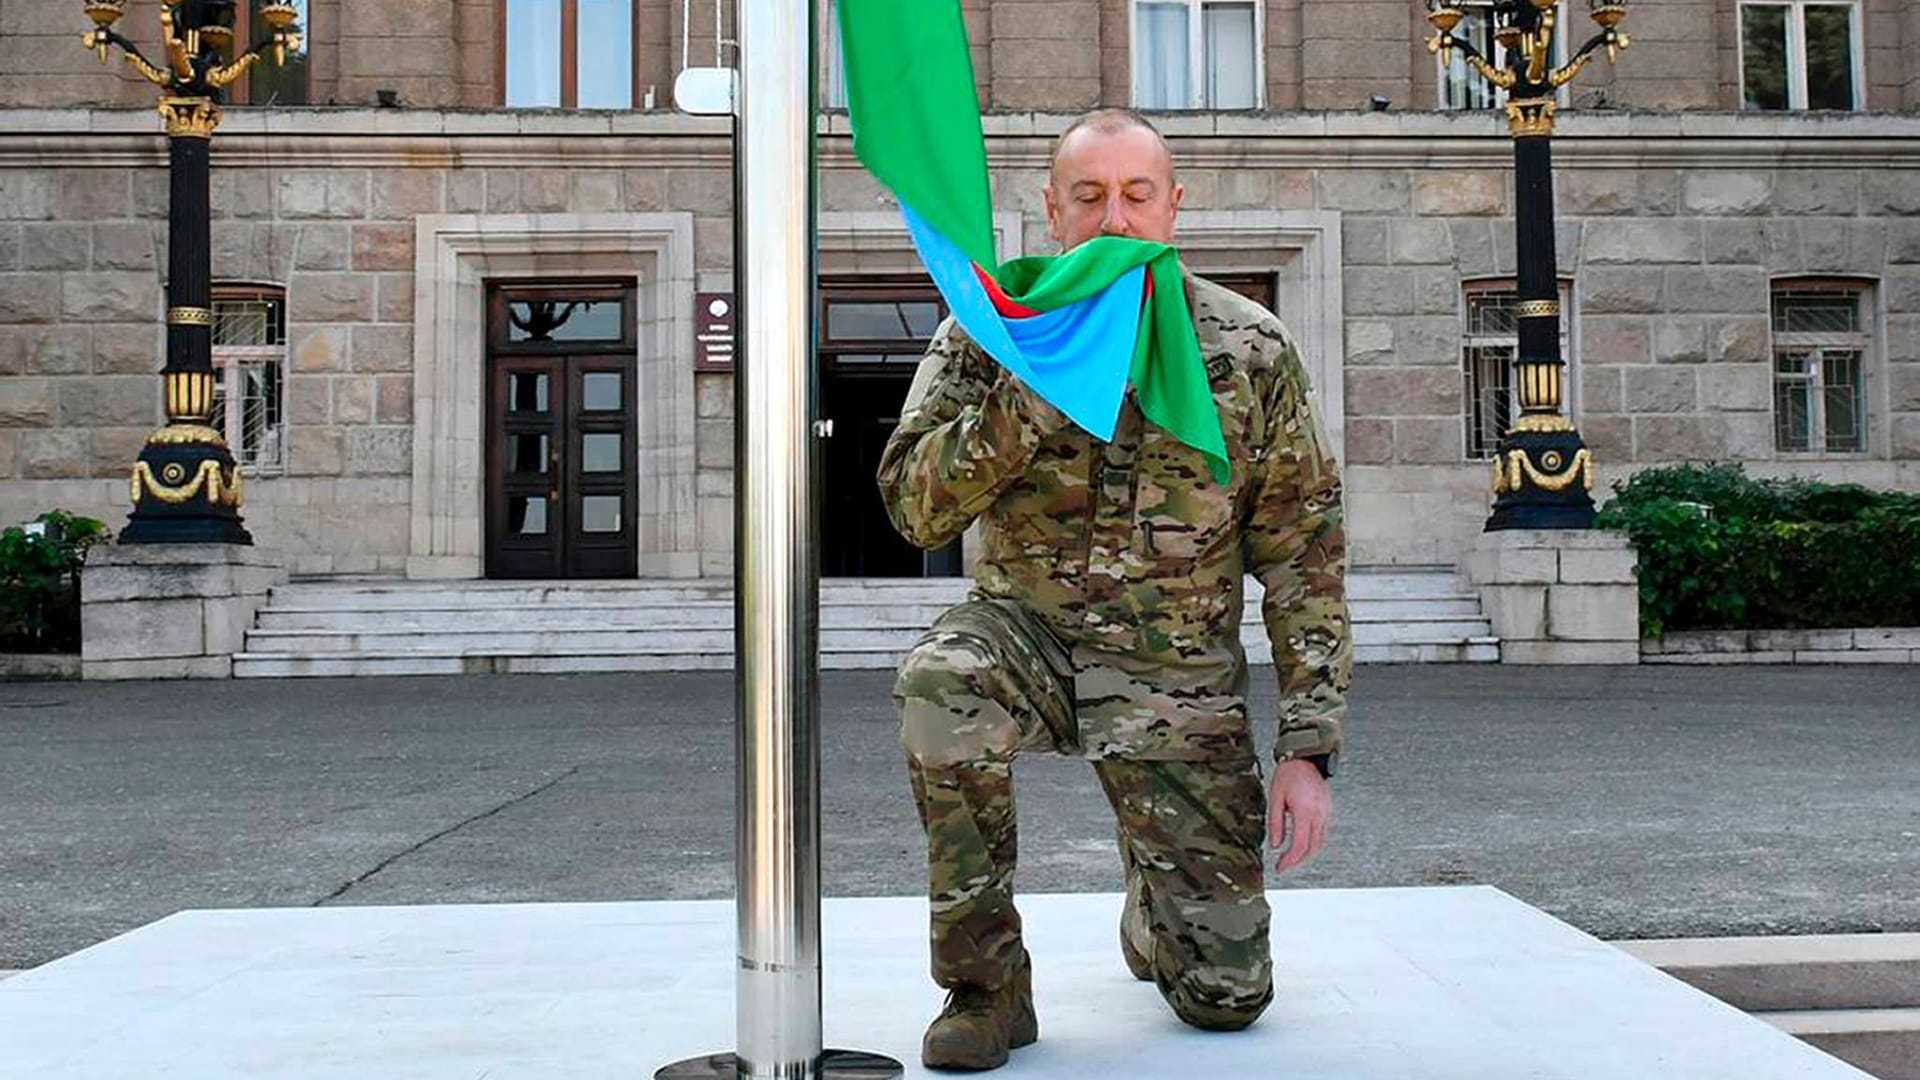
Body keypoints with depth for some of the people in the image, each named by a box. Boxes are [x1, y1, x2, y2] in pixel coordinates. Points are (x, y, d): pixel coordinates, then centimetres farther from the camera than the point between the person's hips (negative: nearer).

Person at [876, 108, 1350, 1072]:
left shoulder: (1251, 350, -5)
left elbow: (1303, 558, -1)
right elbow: (916, 508, -16)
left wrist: (1309, 751, -5)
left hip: (1178, 676, 1)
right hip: (1027, 634, 0)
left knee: (1227, 995, -2)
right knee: (942, 683, -37)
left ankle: (1150, 907, 37)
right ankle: (986, 985, -16)